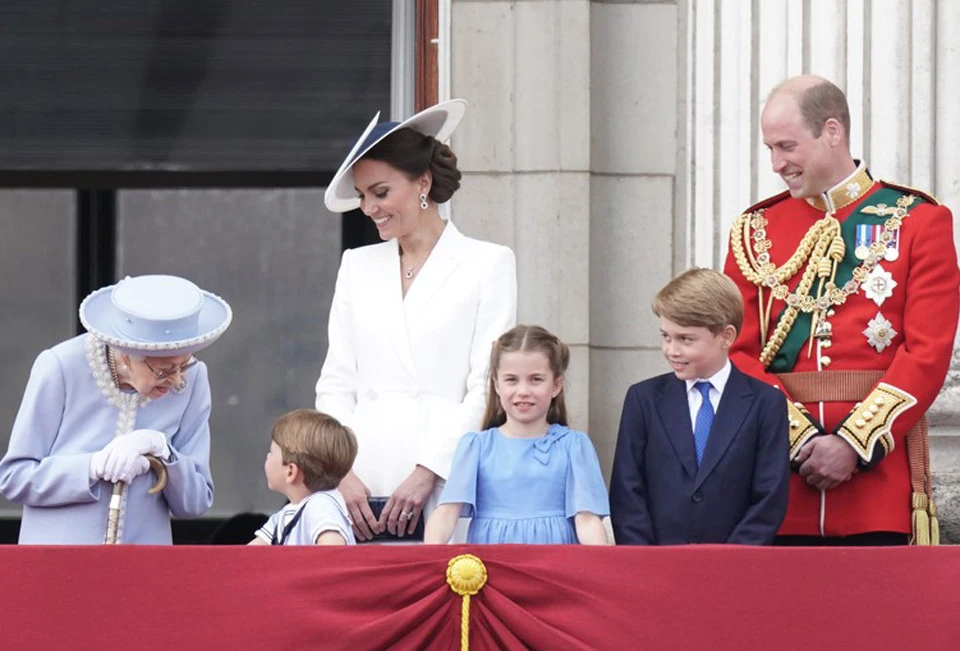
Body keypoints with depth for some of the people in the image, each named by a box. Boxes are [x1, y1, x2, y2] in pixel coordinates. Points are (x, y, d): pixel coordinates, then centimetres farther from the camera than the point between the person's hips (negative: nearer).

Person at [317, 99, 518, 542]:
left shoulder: (489, 264, 5)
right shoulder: (357, 265, 18)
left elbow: (487, 388, -2)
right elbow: (336, 383, 14)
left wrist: (428, 472, -11)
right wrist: (342, 473, -1)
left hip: (445, 485, -4)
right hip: (362, 489, 4)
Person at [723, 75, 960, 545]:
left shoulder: (918, 221, 3)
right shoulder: (754, 231, 12)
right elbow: (740, 352, 5)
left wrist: (853, 444, -13)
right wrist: (799, 436, -11)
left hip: (879, 463, -2)